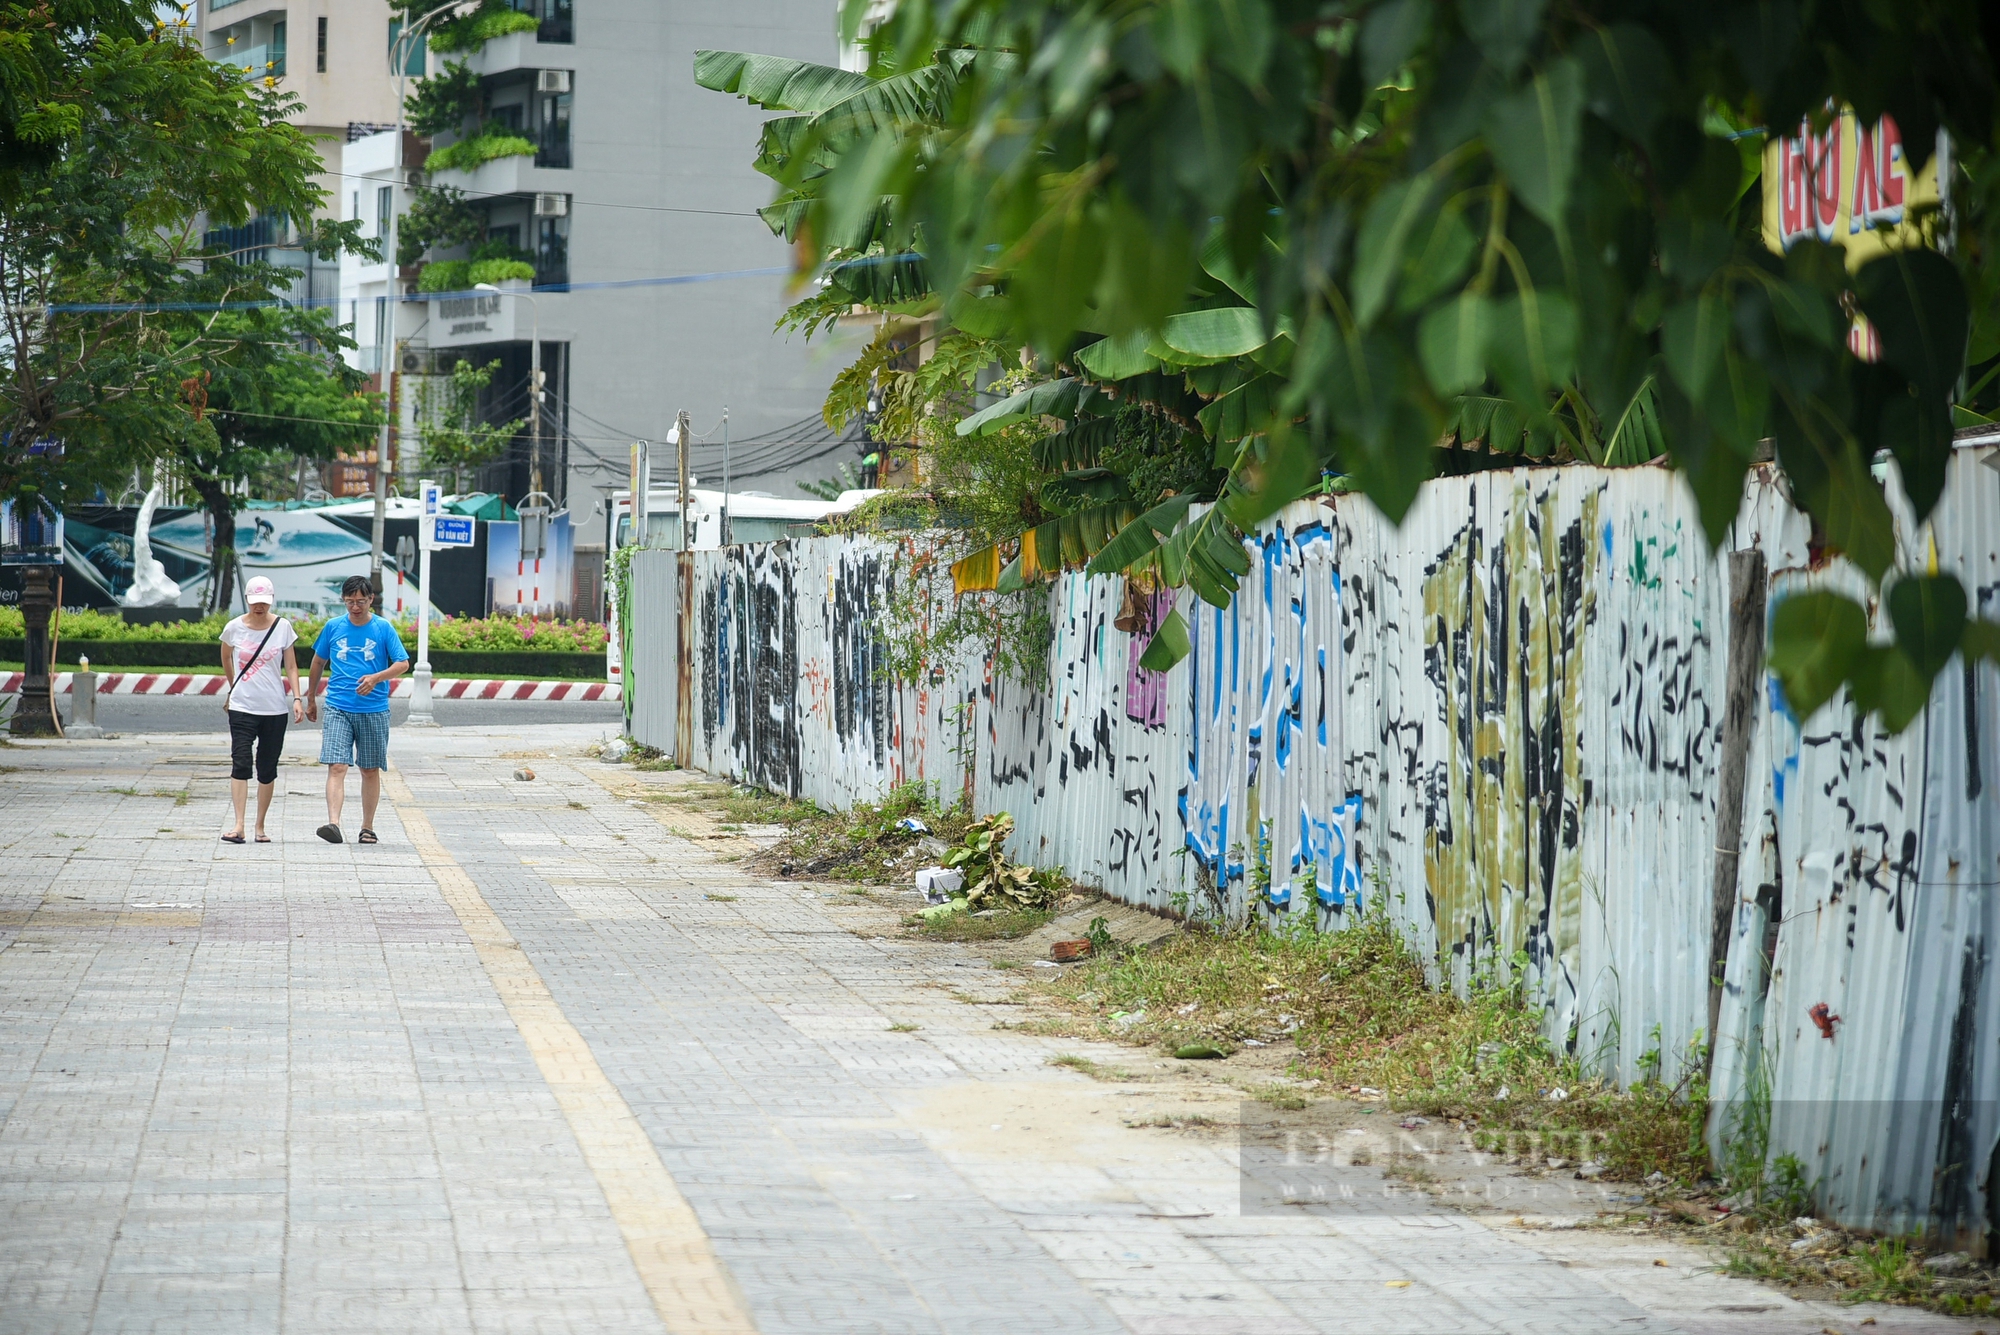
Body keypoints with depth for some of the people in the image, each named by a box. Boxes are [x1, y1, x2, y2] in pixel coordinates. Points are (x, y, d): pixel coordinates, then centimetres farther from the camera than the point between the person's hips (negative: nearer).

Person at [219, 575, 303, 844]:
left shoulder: (283, 627, 1)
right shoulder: (234, 628, -1)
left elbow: (291, 666, 5)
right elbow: (226, 660, 18)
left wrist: (297, 698, -6)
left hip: (275, 708, 1)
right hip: (242, 708, -1)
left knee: (268, 769, 5)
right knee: (240, 764, -13)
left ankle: (260, 826, 15)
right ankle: (238, 827, -18)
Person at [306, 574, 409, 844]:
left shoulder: (383, 629, 0)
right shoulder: (333, 627, 6)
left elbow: (403, 664, -2)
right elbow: (319, 661, 19)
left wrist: (376, 678, -19)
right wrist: (311, 698, 25)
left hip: (374, 710, 0)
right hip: (338, 708, 0)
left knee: (370, 770, 8)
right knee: (336, 766, -14)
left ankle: (368, 828, 18)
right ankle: (333, 823, -25)